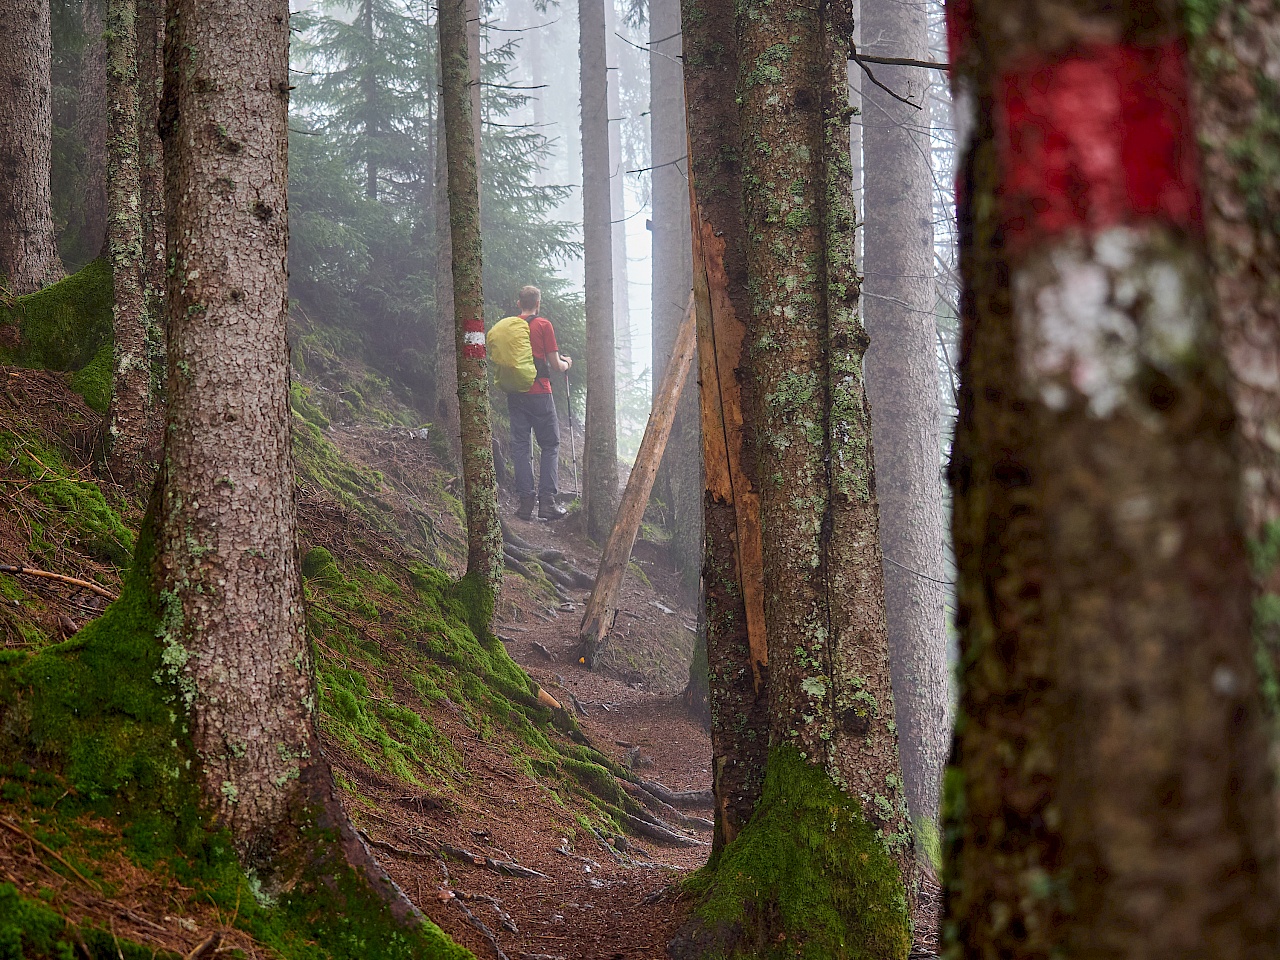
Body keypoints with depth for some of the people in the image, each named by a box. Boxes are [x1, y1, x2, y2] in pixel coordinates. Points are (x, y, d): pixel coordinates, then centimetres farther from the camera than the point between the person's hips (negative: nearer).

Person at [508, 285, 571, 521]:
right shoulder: (543, 325, -5)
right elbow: (555, 365, -5)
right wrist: (566, 363, 18)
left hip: (515, 394, 4)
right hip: (539, 393, -4)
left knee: (520, 446, 7)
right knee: (550, 445, 4)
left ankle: (526, 501, 2)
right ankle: (547, 501, -4)